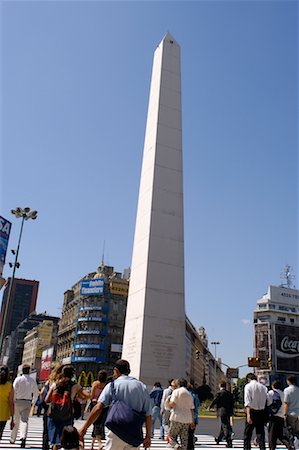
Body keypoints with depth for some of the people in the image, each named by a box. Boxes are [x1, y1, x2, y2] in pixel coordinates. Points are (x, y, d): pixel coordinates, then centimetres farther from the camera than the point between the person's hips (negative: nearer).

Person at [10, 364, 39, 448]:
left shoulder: (18, 379, -6)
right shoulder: (32, 381, 3)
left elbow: (14, 391, -10)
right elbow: (36, 393, 7)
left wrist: (13, 401, 2)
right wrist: (33, 402, 18)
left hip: (18, 401, -1)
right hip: (28, 403, 1)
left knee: (16, 421, 14)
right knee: (24, 420, 0)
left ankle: (12, 439, 25)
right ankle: (23, 436, -23)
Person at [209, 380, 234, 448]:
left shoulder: (219, 393, -10)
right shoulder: (230, 393, 9)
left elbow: (214, 401, -8)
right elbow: (232, 403, 12)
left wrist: (210, 407, 9)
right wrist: (231, 412, 20)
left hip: (222, 412, -7)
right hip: (228, 412, 7)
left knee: (225, 427, -4)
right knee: (223, 426, 19)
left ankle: (229, 442, -6)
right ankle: (218, 439, 35)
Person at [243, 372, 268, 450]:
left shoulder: (248, 386, -5)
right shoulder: (264, 387, 8)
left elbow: (247, 402, -15)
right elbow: (266, 402, 5)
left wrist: (248, 415, -21)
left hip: (252, 411, -4)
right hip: (262, 412, 4)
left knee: (247, 433, 6)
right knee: (260, 433, 11)